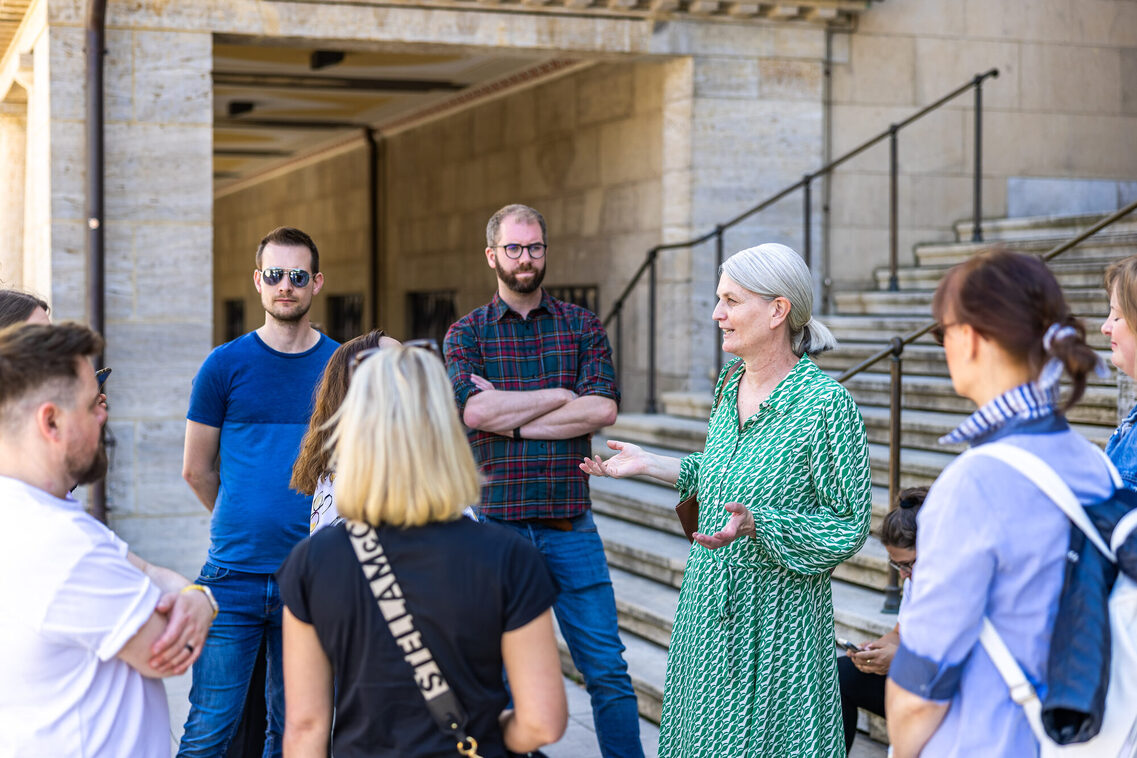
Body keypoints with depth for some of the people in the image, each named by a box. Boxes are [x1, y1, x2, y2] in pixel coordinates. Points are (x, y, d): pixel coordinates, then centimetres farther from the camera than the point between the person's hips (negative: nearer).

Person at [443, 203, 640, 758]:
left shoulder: (581, 326, 7)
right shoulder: (467, 333, 5)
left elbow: (603, 409, -9)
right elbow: (475, 410, -14)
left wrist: (511, 417, -10)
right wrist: (560, 396, -8)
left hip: (570, 523, 1)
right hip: (494, 520, 0)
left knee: (606, 666, 2)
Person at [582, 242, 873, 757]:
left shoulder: (826, 402, -19)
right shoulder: (730, 385, 4)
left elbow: (848, 526, -16)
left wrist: (756, 523, -27)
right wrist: (650, 464, 14)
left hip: (777, 612, -7)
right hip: (708, 599, 7)